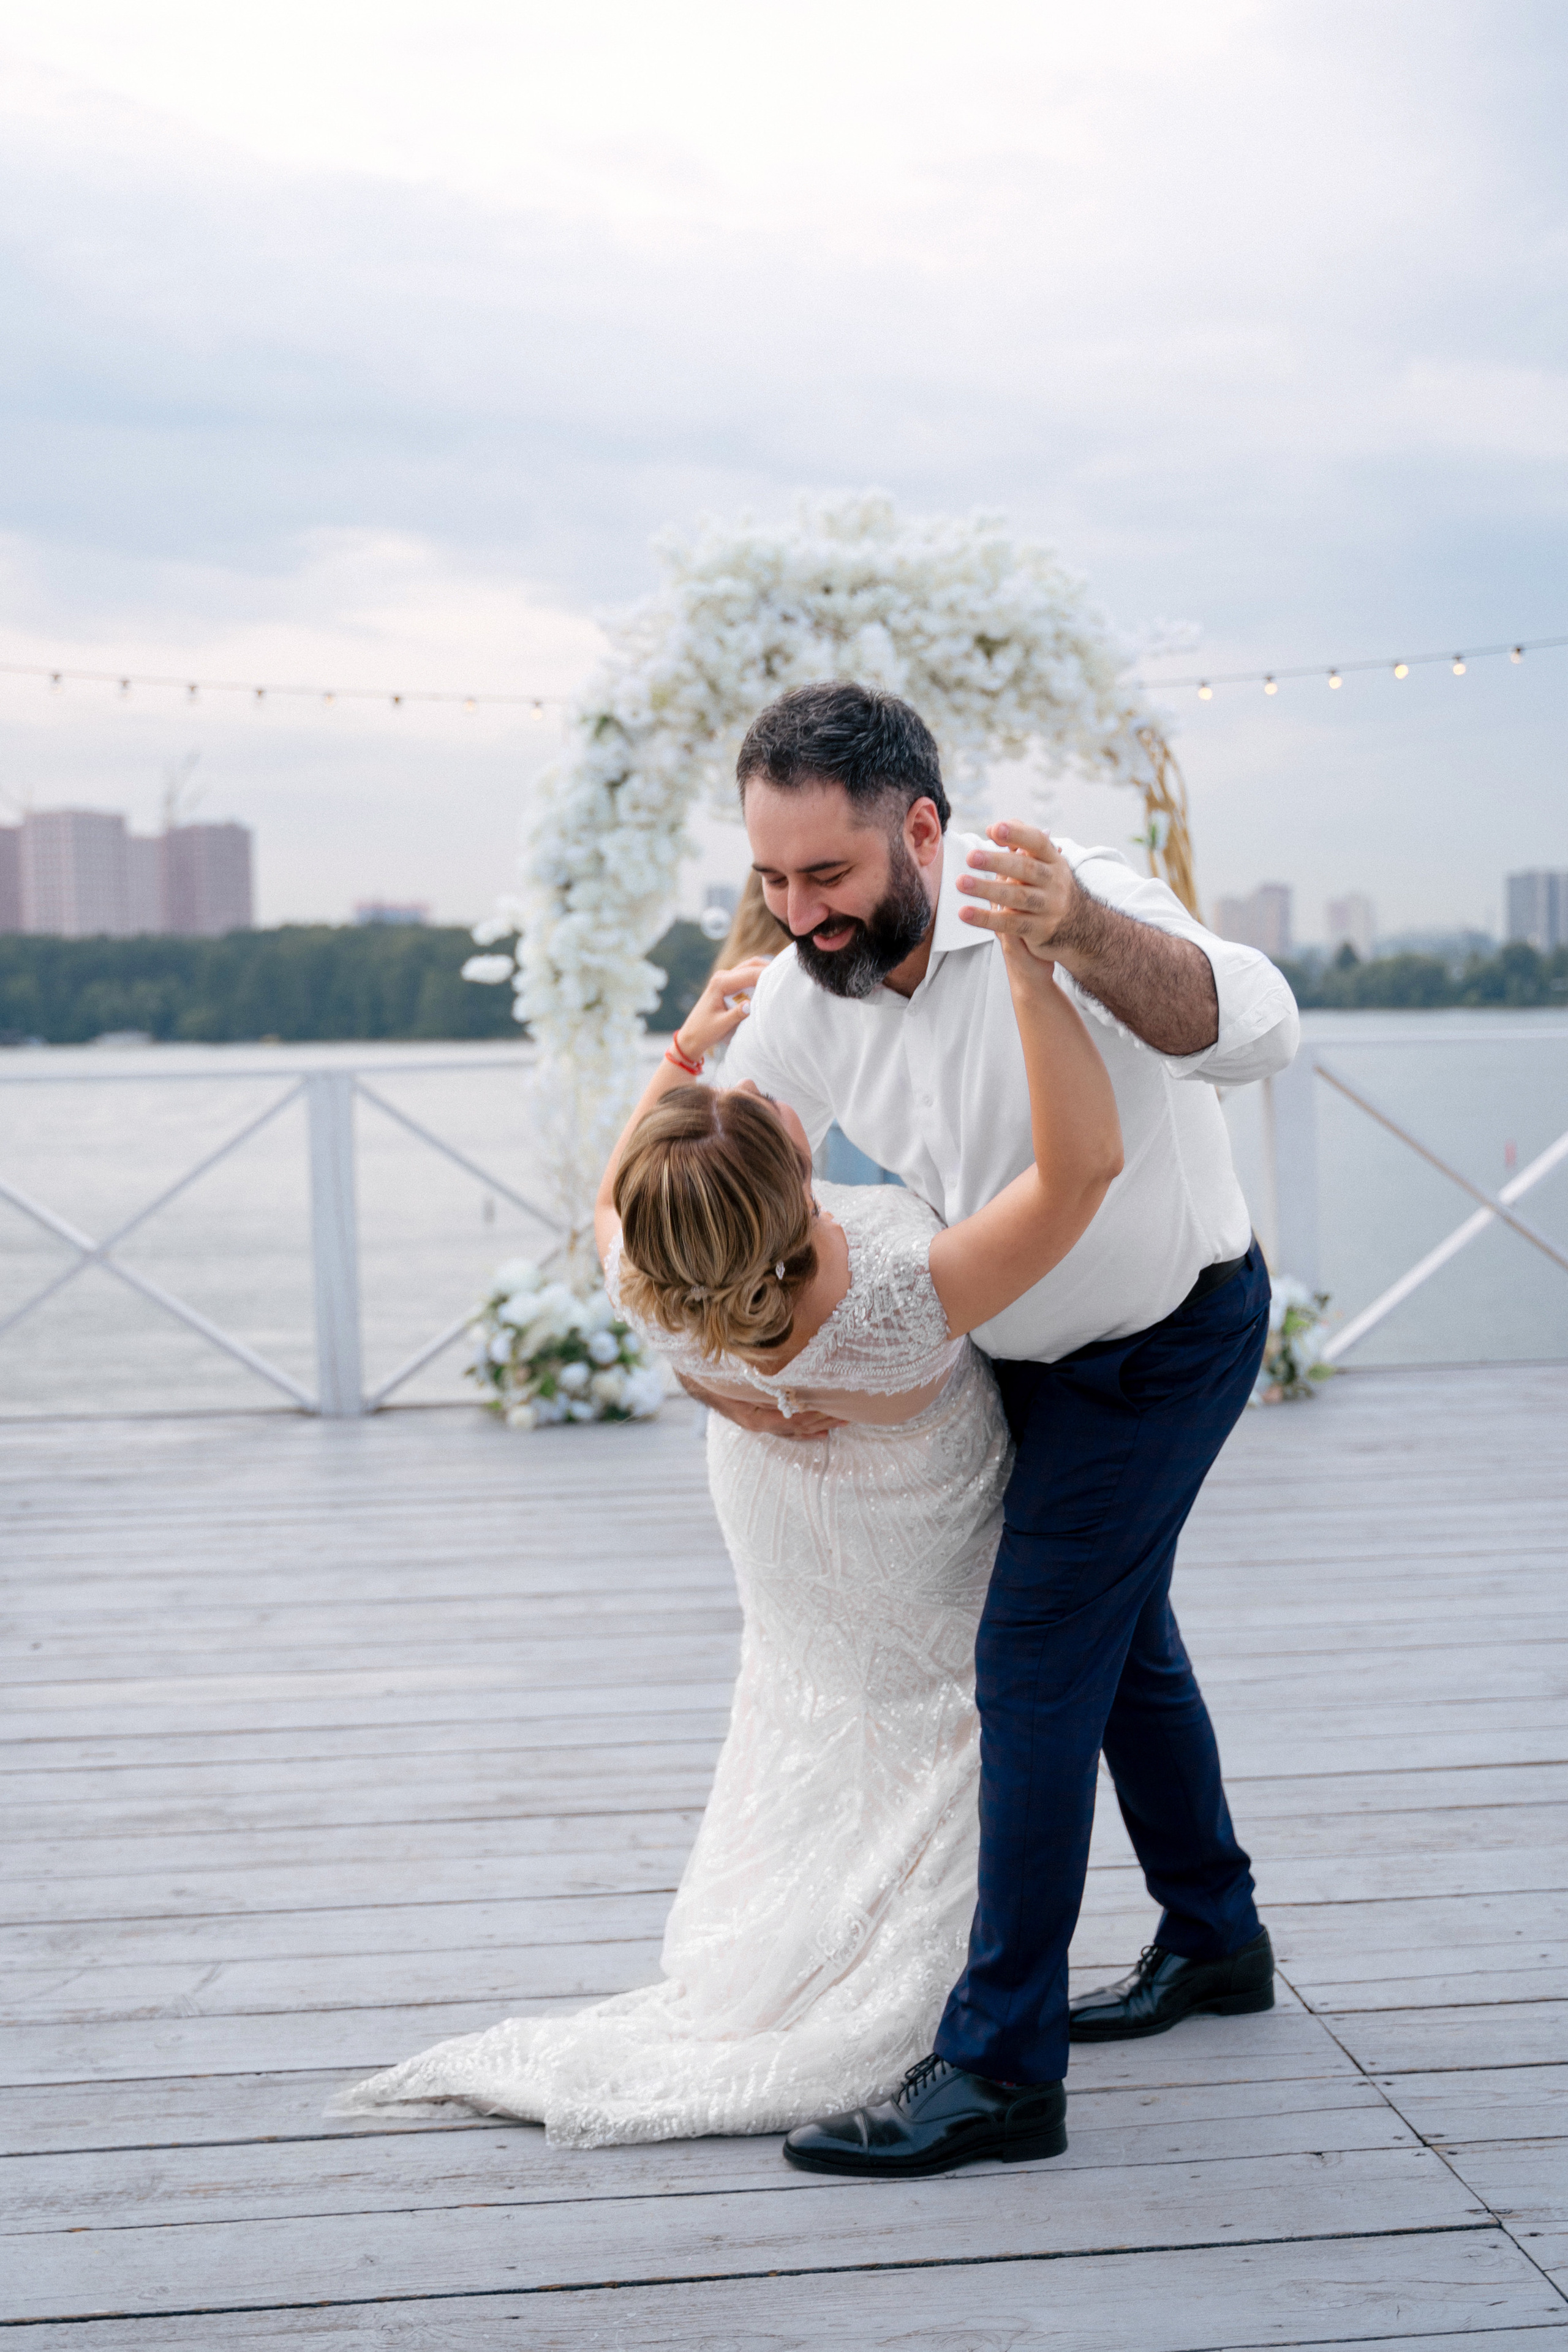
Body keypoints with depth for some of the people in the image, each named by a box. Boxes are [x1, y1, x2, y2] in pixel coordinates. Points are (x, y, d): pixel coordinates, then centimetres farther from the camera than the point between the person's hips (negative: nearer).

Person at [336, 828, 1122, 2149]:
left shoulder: (650, 1294, -35)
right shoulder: (896, 1311, -48)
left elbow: (611, 1210, -9)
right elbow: (1086, 1161, -49)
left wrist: (680, 1058, -14)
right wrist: (1030, 958, -54)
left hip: (792, 1534, 3)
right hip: (933, 1551, -3)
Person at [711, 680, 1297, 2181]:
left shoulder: (1066, 901, -32)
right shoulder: (803, 999, -13)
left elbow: (1254, 1033, -50)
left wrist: (1084, 937, -69)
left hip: (1168, 1340, -7)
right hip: (1031, 1352, 7)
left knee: (1034, 1667, -10)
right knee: (1120, 1634, 21)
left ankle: (995, 2067, -1)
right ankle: (1214, 1939, 41)